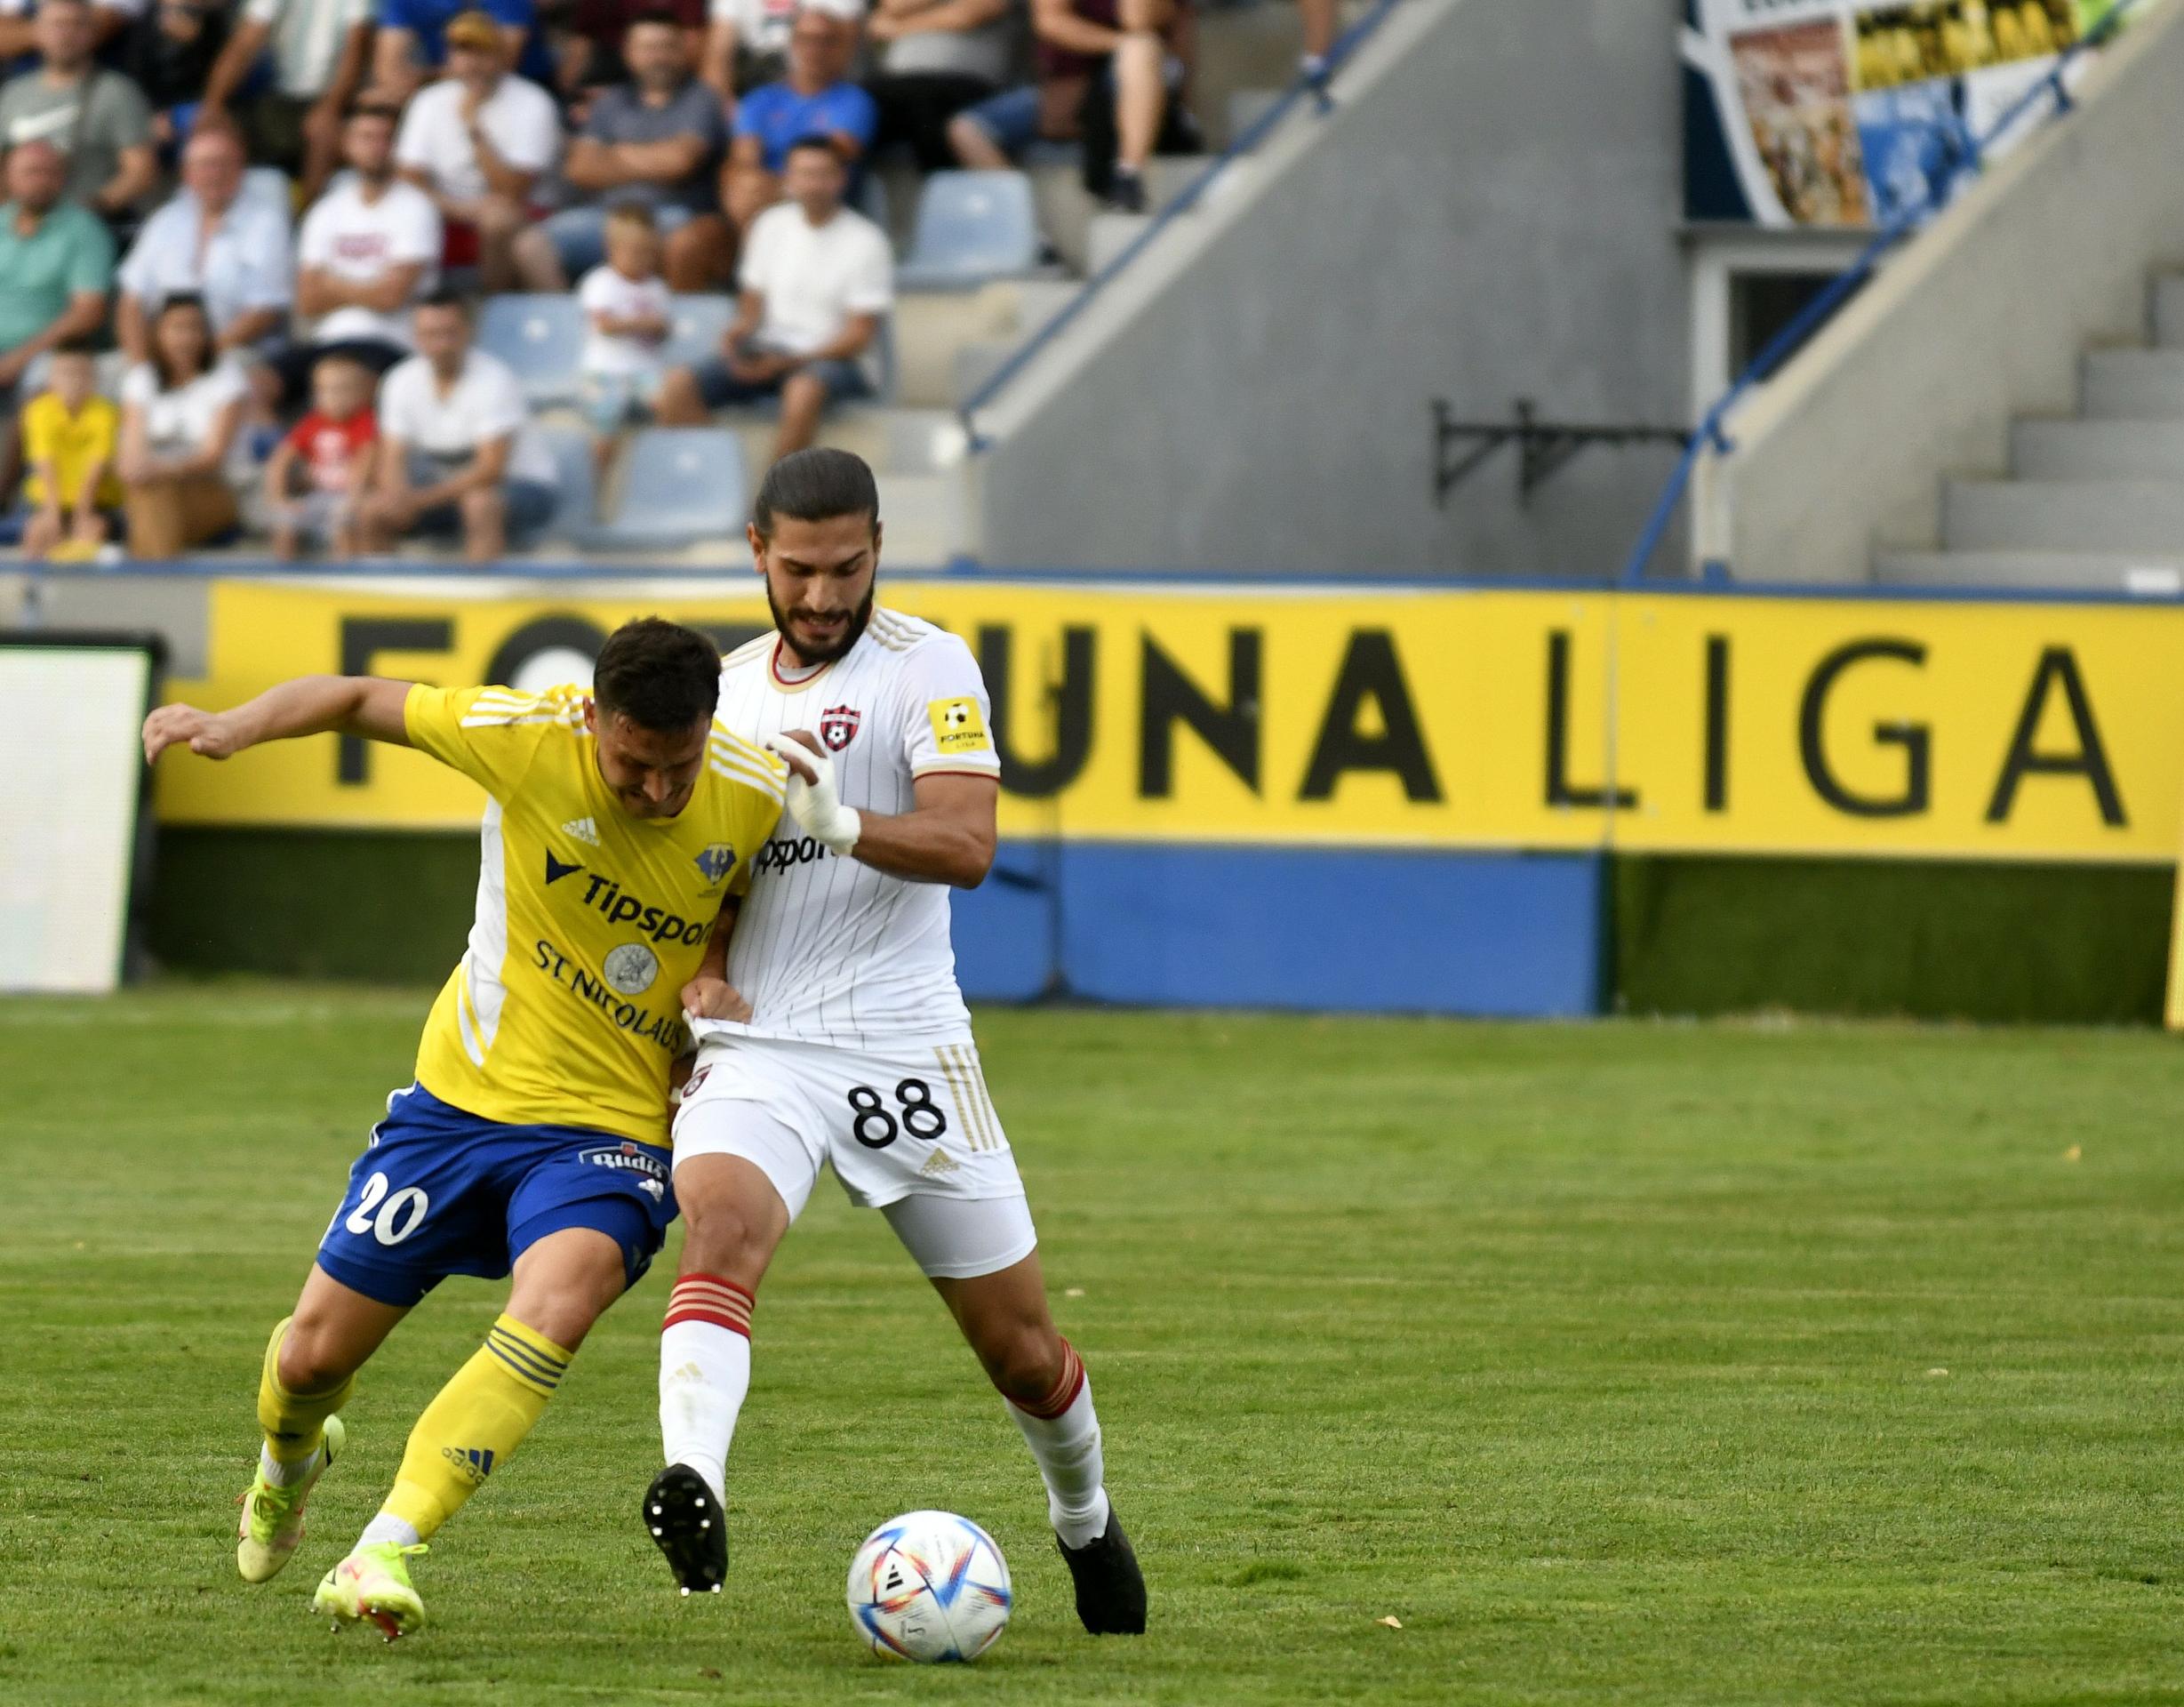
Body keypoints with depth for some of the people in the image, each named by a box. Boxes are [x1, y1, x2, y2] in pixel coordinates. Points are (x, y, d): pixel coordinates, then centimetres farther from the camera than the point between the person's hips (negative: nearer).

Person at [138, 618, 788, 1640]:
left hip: (613, 1129, -1)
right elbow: (361, 700, -4)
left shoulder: (756, 799, -12)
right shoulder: (527, 738, -17)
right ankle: (288, 1461, 46)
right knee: (312, 1358, 6)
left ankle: (383, 1555, -33)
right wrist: (238, 726, -20)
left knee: (557, 1303, -33)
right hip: (465, 1096, 1)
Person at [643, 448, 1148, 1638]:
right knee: (721, 1222, -31)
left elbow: (966, 846, -19)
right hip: (755, 1047, 2)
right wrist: (702, 970, 5)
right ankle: (693, 1484, -49)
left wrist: (844, 822, -37)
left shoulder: (926, 667, -4)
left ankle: (1085, 1522, 36)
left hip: (902, 1044, -2)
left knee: (1022, 1350, 8)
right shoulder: (725, 688, 12)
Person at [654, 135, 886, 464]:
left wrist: (787, 362, -17)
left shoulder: (865, 241, -5)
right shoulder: (772, 225, 10)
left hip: (831, 360, -5)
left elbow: (858, 336, -7)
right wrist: (739, 331, -5)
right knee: (677, 385, -20)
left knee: (804, 391, -41)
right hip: (767, 352, 5)